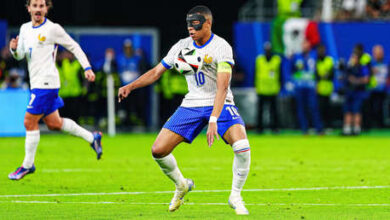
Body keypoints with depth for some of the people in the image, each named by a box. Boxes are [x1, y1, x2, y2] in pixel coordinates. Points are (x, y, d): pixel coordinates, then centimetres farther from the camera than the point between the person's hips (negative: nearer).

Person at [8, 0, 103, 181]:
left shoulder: (53, 29, -8)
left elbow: (74, 47, -2)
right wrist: (14, 49, -11)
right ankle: (92, 138, 26)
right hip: (37, 83, 8)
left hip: (46, 83, -8)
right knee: (53, 123, 13)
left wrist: (87, 68, -9)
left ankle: (27, 165, 2)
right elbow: (20, 55, 12)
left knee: (30, 122, -8)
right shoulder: (25, 29, 12)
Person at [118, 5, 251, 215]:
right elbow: (156, 72, 9)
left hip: (219, 105, -4)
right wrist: (130, 86, -7)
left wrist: (213, 120, -36)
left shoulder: (221, 47, -16)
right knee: (158, 151, -7)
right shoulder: (182, 46, 0)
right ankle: (181, 185, 22)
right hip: (191, 105, 4)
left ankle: (235, 197, -7)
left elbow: (222, 86, -25)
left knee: (242, 146, -29)